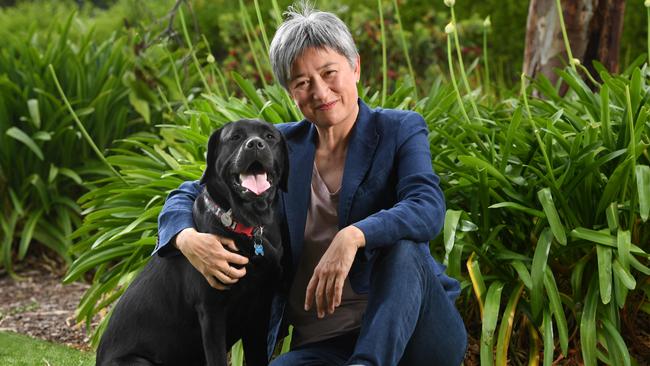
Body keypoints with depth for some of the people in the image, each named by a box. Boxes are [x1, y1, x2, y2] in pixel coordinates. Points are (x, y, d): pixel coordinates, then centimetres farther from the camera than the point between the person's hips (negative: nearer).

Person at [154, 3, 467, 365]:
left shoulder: (400, 130, 1)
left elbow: (428, 209, -18)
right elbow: (188, 196, 10)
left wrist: (353, 237, -36)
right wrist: (189, 240, -15)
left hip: (410, 331, -1)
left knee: (403, 246, -35)